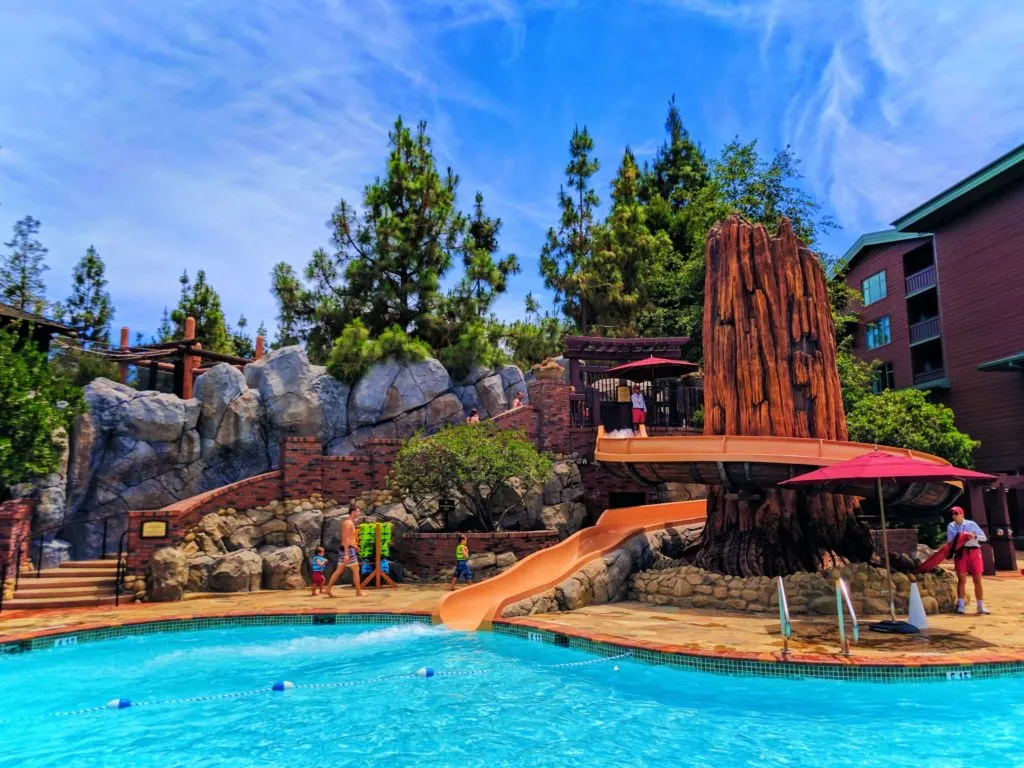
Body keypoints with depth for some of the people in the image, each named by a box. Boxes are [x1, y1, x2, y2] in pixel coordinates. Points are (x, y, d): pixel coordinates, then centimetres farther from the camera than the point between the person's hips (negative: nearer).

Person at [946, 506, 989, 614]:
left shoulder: (971, 524, 1)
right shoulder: (950, 526, 7)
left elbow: (984, 538, 0)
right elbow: (949, 542, 9)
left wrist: (974, 536, -18)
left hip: (974, 552, -1)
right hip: (960, 553, 1)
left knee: (977, 580, 2)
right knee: (961, 579, -3)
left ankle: (981, 606, 9)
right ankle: (960, 606, 0)